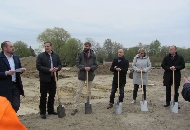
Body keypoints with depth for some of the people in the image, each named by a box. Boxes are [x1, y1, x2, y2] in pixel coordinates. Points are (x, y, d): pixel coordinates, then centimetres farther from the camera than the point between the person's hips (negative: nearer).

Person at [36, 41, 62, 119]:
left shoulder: (56, 56, 9)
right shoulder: (40, 56, -3)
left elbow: (60, 65, 12)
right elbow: (38, 66, -11)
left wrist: (57, 68, -12)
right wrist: (49, 70, -19)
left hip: (53, 79, 4)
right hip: (44, 79, -4)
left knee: (52, 95, 12)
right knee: (43, 96, 1)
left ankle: (51, 110, 26)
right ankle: (42, 112, 9)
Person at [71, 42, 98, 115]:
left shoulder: (93, 55, 2)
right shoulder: (80, 54, -2)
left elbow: (96, 65, 1)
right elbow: (77, 63, -6)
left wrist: (90, 68, -18)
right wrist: (84, 67, -22)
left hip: (90, 75, 2)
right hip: (82, 75, -2)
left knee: (89, 91, 13)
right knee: (78, 91, -4)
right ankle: (75, 108, 0)